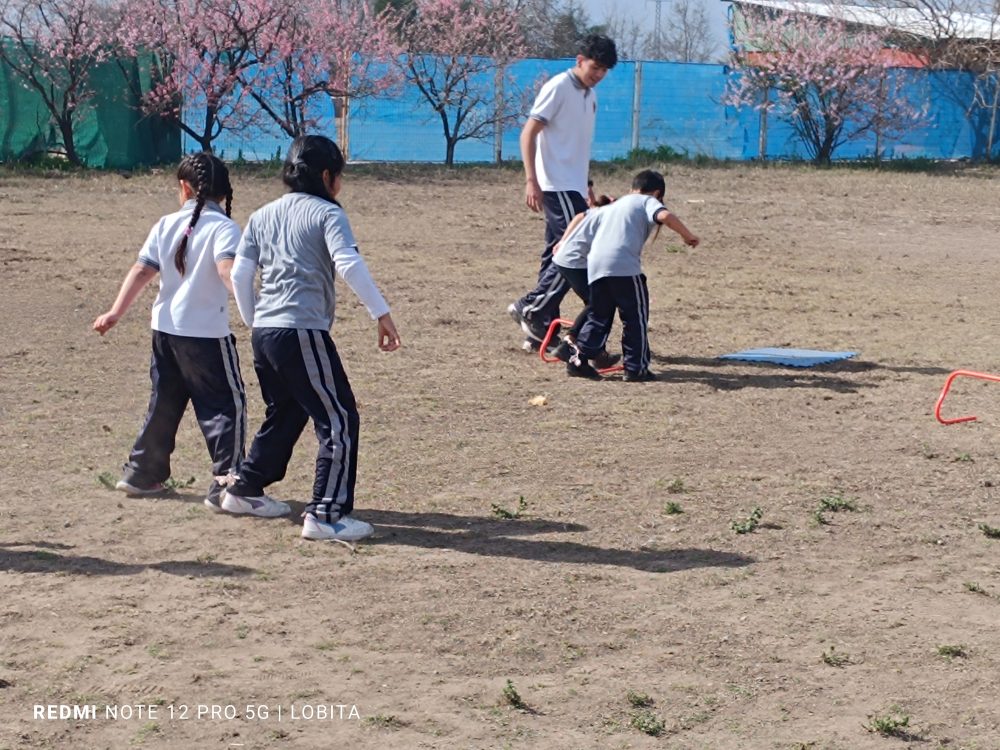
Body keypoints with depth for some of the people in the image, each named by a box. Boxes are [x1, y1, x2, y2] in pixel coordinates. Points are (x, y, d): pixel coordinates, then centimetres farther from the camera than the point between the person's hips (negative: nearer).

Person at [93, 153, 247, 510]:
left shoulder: (167, 225, 6)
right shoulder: (223, 227, -10)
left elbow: (141, 271, 4)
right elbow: (228, 270, -27)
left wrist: (115, 313, 8)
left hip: (165, 330, 6)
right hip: (206, 333, -6)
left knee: (164, 403, 21)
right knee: (225, 406, -1)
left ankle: (142, 473, 31)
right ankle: (225, 487, -6)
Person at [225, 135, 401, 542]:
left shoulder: (263, 215, 17)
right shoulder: (327, 213, -3)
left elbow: (240, 273, 14)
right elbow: (348, 264, -18)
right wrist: (382, 314, -16)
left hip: (264, 331, 8)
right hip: (303, 332, -8)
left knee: (284, 414, 26)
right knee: (339, 420, -4)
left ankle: (244, 489, 35)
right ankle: (326, 514, -11)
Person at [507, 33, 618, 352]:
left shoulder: (590, 95, 16)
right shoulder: (558, 87, -9)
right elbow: (528, 133, -14)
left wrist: (587, 187, 25)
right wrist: (531, 180, -21)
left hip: (573, 188, 9)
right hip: (557, 186, -9)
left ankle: (541, 330, 12)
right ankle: (531, 308, -7)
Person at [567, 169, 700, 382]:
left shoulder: (613, 206, 33)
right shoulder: (648, 201, 11)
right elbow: (665, 216, -9)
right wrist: (687, 236, -2)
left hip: (595, 266, 7)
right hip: (623, 265, -7)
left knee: (599, 316, 18)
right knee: (636, 316, 4)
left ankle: (578, 359, 12)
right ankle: (636, 367, 5)